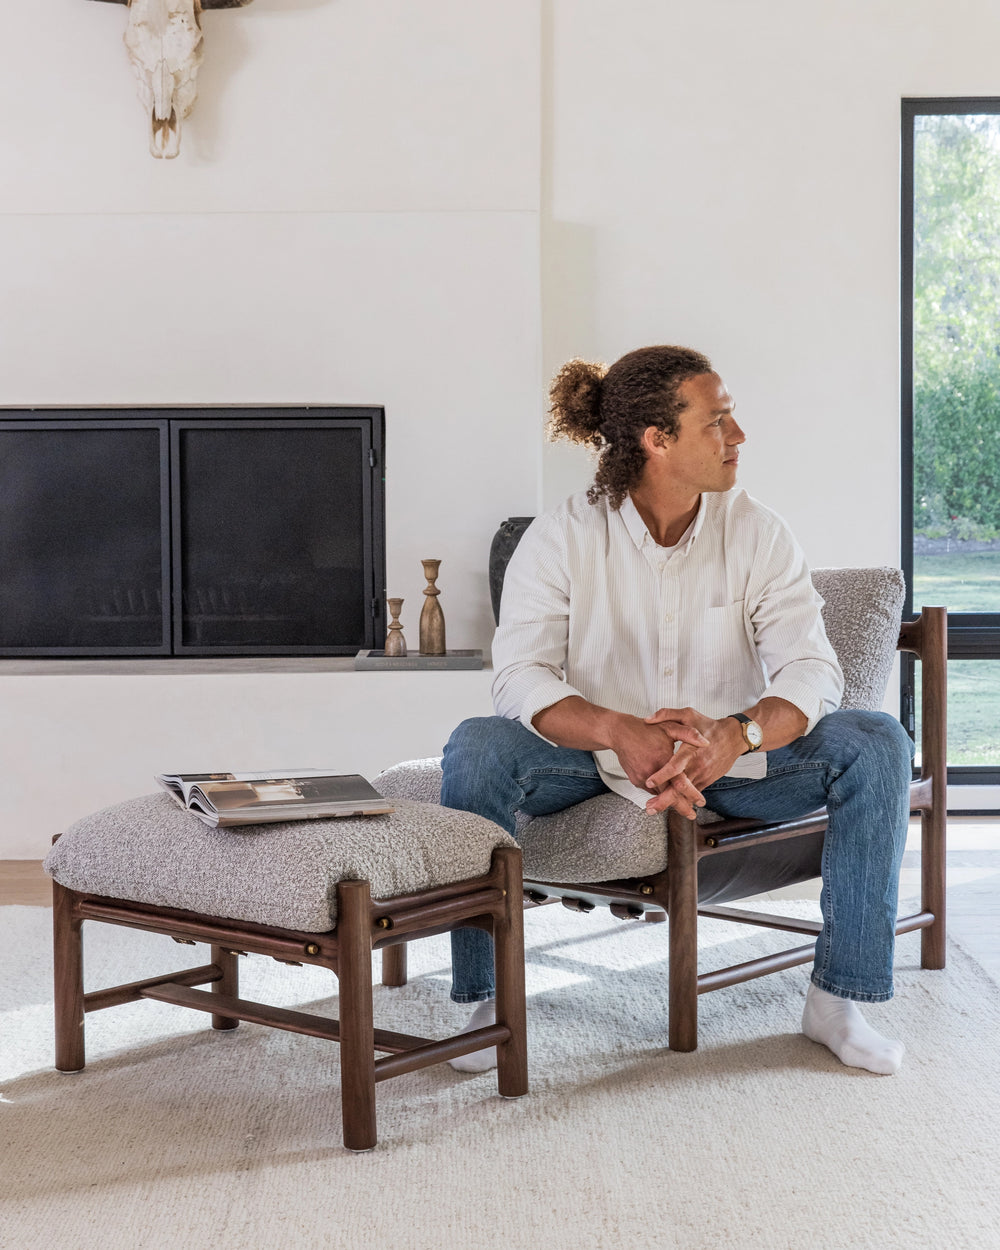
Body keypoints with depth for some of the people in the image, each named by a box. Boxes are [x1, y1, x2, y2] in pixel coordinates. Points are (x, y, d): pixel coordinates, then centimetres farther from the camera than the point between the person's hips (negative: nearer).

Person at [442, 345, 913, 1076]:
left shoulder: (758, 534, -7)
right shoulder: (563, 537, -12)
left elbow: (812, 671, -16)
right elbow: (521, 676, -21)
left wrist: (736, 734, -39)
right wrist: (620, 732, -41)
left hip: (731, 754, 2)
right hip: (597, 755, -1)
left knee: (877, 745, -21)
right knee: (475, 750, -30)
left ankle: (838, 998, -13)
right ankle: (487, 1000, -18)